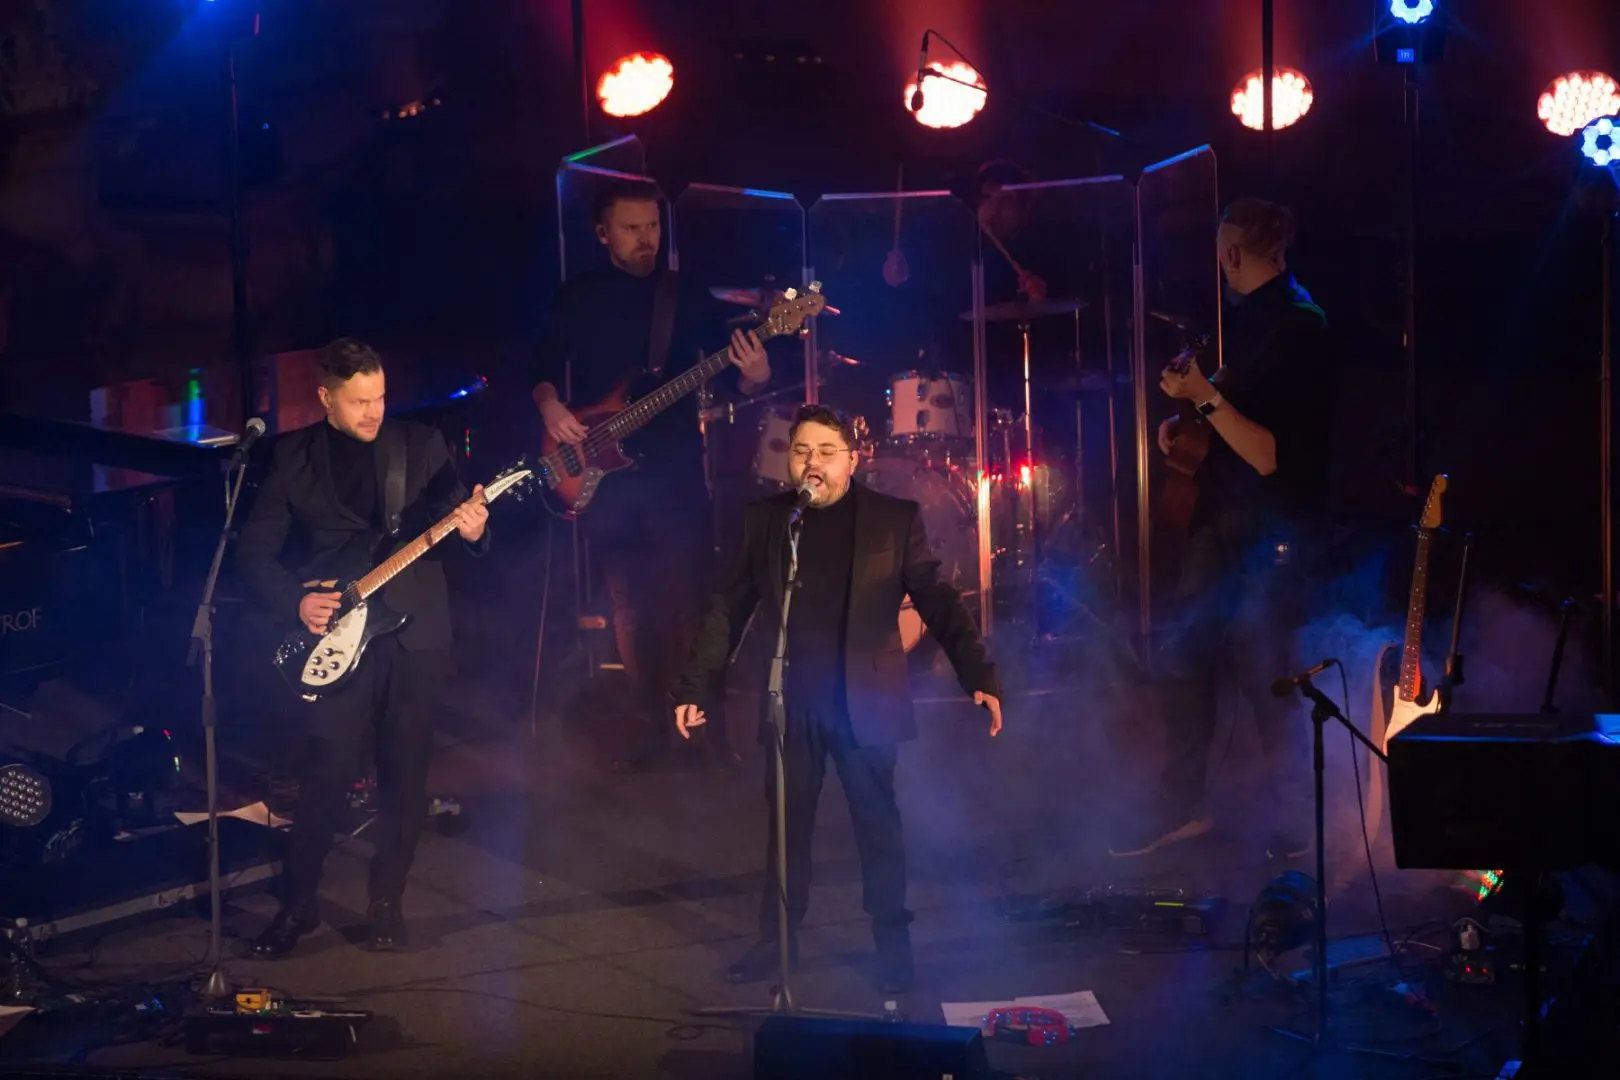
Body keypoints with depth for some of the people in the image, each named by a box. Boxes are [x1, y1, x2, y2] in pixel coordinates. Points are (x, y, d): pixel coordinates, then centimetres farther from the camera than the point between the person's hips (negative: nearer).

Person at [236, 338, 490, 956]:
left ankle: (386, 904, 20)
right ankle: (297, 905, 10)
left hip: (416, 634, 1)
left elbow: (459, 522, 5)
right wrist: (295, 602, -11)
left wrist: (471, 529, -18)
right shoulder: (294, 456, 4)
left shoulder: (421, 444, 6)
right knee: (327, 775, -6)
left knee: (405, 776, 5)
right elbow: (254, 551, 4)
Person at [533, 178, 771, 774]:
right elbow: (545, 367, 13)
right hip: (603, 472, 2)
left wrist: (752, 379, -22)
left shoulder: (684, 295, 2)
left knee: (690, 599, -6)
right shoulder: (578, 296, 5)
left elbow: (721, 375, 0)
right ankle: (649, 722, 17)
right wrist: (550, 404, -8)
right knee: (630, 606, 7)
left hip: (676, 468, -1)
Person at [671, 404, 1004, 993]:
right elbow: (728, 609, 8)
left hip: (866, 701, -2)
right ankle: (776, 938, 21)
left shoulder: (895, 519, -2)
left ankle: (893, 944, 15)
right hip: (790, 702, 2)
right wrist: (693, 687, 4)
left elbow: (939, 602, -4)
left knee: (878, 823, 4)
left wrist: (980, 677, -13)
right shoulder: (764, 520, 5)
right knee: (786, 823, 9)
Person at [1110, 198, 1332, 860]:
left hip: (1270, 532, -9)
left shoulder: (1294, 327, -19)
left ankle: (1292, 824, 10)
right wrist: (1188, 419, 10)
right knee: (1186, 655, 11)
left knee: (1263, 675, -5)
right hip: (1223, 516, 9)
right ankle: (1183, 806, 21)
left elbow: (1269, 455, -23)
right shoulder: (1251, 314, 10)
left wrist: (1206, 398, -28)